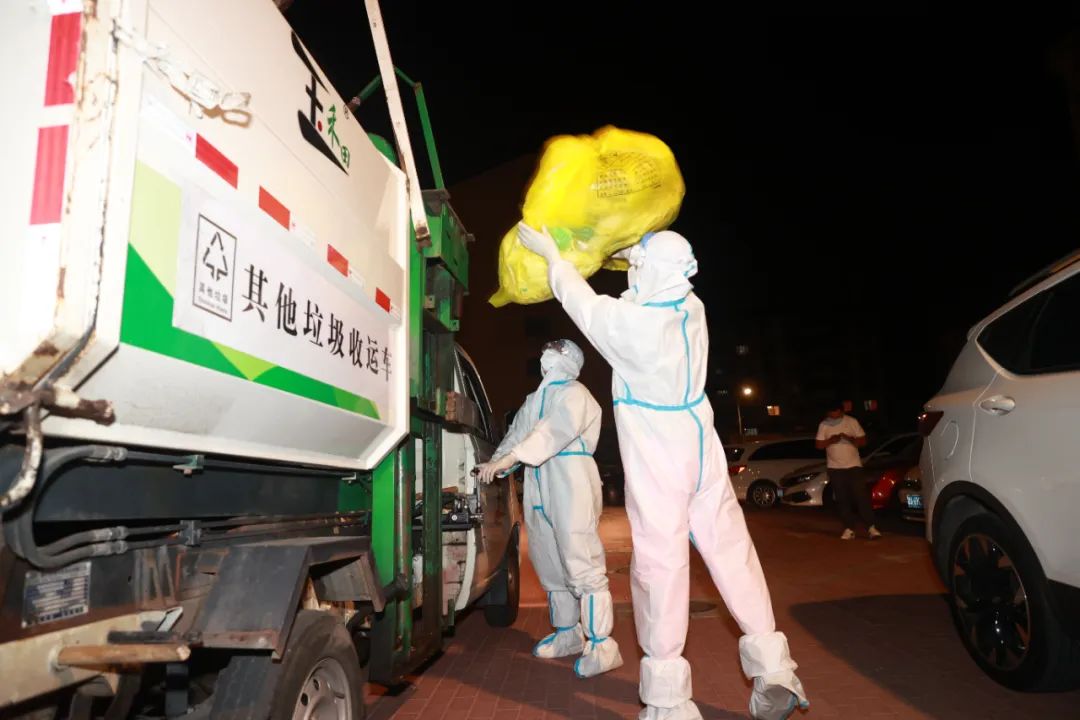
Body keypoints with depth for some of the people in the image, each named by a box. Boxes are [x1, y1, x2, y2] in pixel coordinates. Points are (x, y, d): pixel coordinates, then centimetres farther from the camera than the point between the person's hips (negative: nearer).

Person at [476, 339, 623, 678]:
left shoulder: (574, 394, -4)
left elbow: (557, 430, -21)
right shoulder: (533, 400, 24)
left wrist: (511, 457, -32)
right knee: (550, 565, 15)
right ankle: (567, 634, 28)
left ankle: (602, 645, -4)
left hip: (571, 486, -8)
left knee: (582, 566, -10)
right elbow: (516, 433, 18)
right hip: (539, 490, 9)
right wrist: (494, 465, -1)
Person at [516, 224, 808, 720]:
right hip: (702, 452, 6)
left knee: (660, 561, -2)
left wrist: (550, 254, 17)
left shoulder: (627, 322, -17)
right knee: (731, 550, 10)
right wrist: (634, 254, 31)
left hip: (657, 463, -6)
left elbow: (580, 299, 2)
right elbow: (660, 284, 24)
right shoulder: (692, 310, 0)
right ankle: (773, 672, 15)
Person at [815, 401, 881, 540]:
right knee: (842, 499, 4)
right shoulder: (823, 425, -1)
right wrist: (830, 441, -18)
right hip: (835, 468, 2)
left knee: (861, 496, -4)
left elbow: (863, 441, -1)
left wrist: (850, 439, -20)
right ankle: (849, 529, 9)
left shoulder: (852, 422, -4)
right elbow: (819, 445, 1)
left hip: (854, 466, -1)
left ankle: (871, 527, 2)